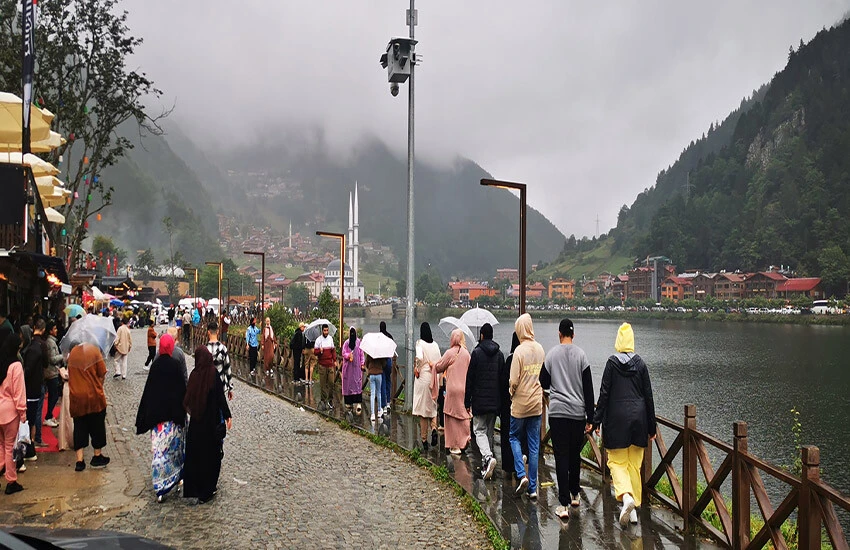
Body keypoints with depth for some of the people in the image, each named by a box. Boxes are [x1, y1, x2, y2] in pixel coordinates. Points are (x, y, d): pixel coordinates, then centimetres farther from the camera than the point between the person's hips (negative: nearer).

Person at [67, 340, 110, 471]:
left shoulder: (71, 356, 3)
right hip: (94, 396, -2)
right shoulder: (93, 350, -5)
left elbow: (70, 376, 11)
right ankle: (97, 457, 22)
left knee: (79, 428, 9)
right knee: (97, 426, 12)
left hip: (76, 398, 2)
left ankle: (79, 461, 4)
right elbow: (102, 374, -6)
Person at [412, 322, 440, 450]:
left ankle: (424, 439, 8)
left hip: (423, 377, -4)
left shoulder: (420, 343, -9)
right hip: (434, 378, 4)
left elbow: (419, 357, -26)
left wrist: (417, 368, -11)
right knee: (432, 407, 17)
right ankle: (434, 428, -8)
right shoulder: (435, 345, 5)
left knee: (423, 409, 4)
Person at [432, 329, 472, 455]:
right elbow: (469, 370, 12)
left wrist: (432, 365, 23)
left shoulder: (450, 353, -9)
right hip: (465, 389, 5)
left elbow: (439, 367, 3)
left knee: (452, 417, 2)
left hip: (453, 389, -5)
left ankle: (455, 445, 4)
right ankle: (465, 440, 15)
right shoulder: (467, 353, 4)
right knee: (464, 415, 14)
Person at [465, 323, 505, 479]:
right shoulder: (499, 354, 7)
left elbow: (470, 379, -7)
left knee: (480, 431, 0)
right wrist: (500, 400, 14)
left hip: (480, 400, -5)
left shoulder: (477, 353, -8)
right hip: (495, 401, 5)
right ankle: (486, 465, 18)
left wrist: (467, 402, -2)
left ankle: (488, 456, -24)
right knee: (490, 431, 14)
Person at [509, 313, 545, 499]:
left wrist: (512, 395, 1)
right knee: (534, 446, 9)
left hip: (520, 404, -4)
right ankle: (533, 487, 13)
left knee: (515, 438, 14)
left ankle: (522, 475, -1)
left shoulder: (520, 350, -15)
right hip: (537, 403, 5)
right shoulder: (540, 349, 1)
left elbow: (514, 381, -16)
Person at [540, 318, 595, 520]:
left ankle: (564, 504, -7)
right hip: (578, 413, 1)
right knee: (575, 456, 18)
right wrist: (590, 418, 4)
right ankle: (574, 494, 31)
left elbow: (543, 383, 9)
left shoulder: (551, 355, -1)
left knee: (561, 458, -1)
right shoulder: (581, 355, -1)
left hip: (557, 412, -1)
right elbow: (588, 389, -1)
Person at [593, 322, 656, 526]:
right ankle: (634, 509, 15)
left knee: (617, 462, 5)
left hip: (616, 419, -3)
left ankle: (626, 495, -19)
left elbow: (604, 394, -7)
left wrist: (597, 421, -1)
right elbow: (648, 396, 5)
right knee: (635, 464, 12)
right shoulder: (640, 364, 2)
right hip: (638, 418, 3)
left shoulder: (612, 363, -6)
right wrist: (651, 426, 11)